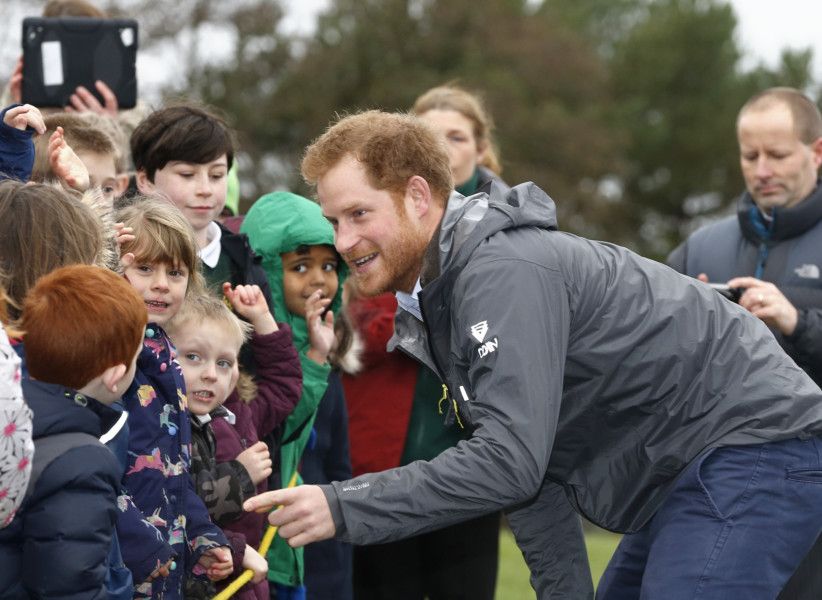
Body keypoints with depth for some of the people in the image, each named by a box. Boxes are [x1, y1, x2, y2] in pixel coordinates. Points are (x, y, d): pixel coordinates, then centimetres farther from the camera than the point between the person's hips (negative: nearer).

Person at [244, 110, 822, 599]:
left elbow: (511, 460, -30)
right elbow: (529, 466, 14)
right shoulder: (437, 298, 11)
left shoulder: (504, 272, -22)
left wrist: (344, 508, -28)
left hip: (752, 444, -10)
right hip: (690, 467, 10)